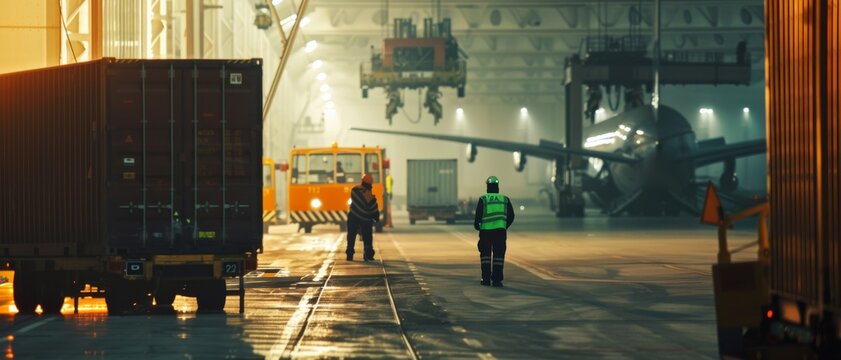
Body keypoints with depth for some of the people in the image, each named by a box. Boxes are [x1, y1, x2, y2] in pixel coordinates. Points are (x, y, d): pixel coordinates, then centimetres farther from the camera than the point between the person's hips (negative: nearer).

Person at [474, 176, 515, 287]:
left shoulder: (483, 199, -1)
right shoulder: (505, 199, 7)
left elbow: (478, 215, -7)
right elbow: (511, 216, 9)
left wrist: (476, 225, 12)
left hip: (486, 231, -1)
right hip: (500, 231, 1)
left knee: (485, 254, 11)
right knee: (498, 255, 4)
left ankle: (486, 278, 8)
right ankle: (497, 280, -2)